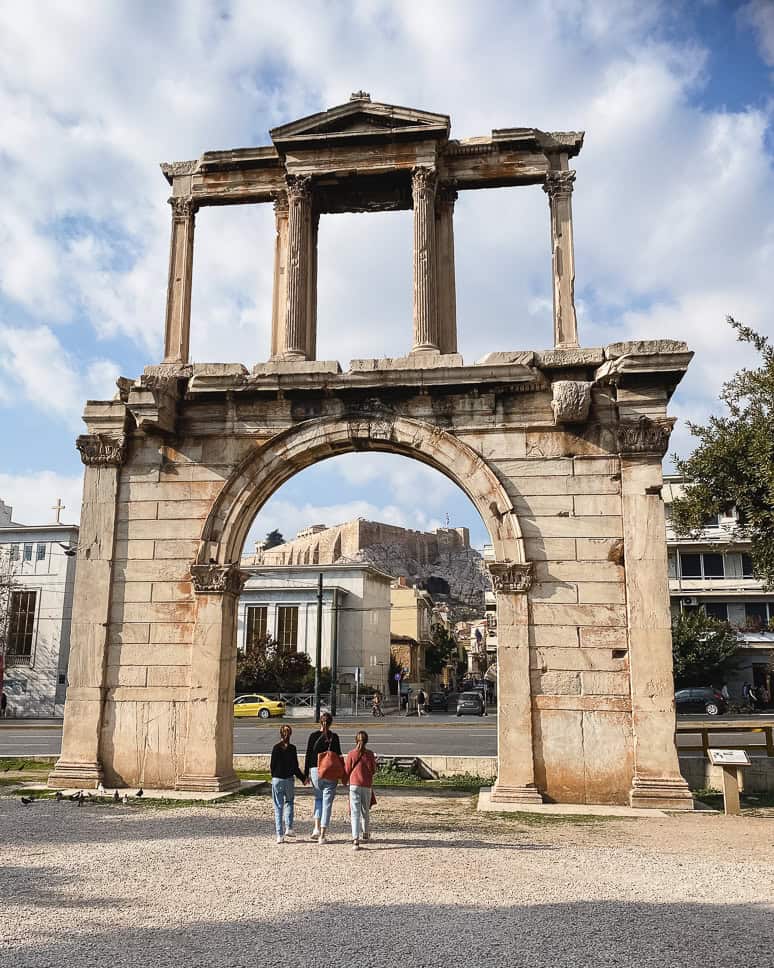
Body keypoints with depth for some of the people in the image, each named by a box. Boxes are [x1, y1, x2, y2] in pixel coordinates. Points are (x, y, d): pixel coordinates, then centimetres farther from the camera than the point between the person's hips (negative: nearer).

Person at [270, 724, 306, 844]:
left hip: (277, 780, 0)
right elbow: (295, 767, -5)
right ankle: (289, 828, 10)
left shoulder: (276, 748, -6)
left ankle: (280, 835, 4)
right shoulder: (292, 749, -7)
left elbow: (273, 765, -1)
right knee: (289, 802, 22)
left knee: (278, 807, 6)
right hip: (289, 780, 0)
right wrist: (303, 779, 7)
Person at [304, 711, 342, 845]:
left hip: (315, 770, 2)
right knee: (327, 802, 4)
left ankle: (317, 828, 6)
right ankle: (322, 836, 1)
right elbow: (338, 756, -1)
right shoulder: (334, 737, -4)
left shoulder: (313, 736, -1)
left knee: (318, 798, 22)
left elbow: (308, 755, 1)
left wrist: (306, 774, 8)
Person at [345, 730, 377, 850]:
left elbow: (347, 770, 2)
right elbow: (373, 770, 2)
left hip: (354, 785, -2)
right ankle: (366, 833, 39)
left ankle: (356, 839, -17)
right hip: (367, 785, 2)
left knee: (355, 812, -5)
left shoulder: (351, 753, -3)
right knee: (365, 810, 21)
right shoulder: (370, 754, -2)